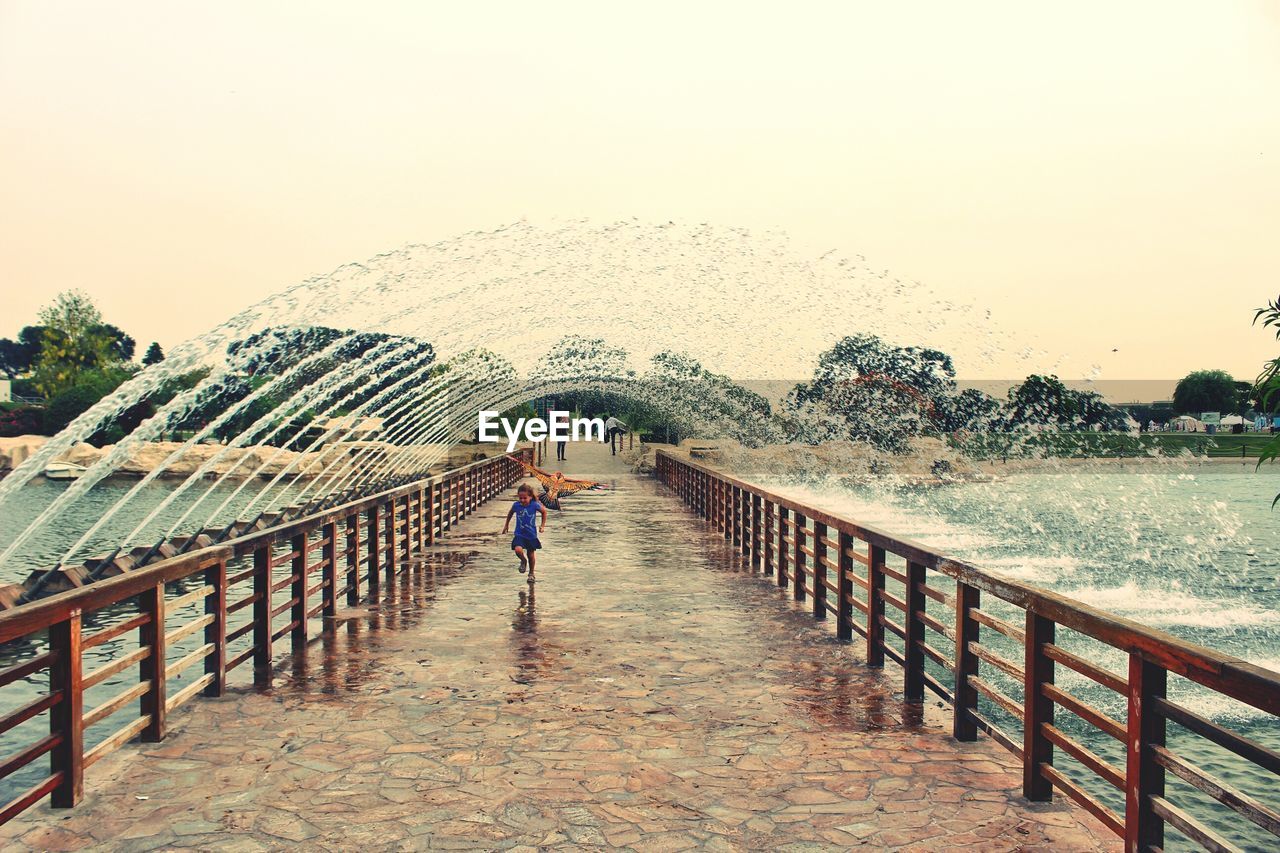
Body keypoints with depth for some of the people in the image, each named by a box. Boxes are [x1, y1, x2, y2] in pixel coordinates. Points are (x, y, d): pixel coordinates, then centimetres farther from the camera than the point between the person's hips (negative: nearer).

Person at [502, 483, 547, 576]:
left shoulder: (535, 505, -15)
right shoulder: (516, 505, -10)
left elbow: (544, 511, 3)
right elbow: (510, 513, 12)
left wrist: (542, 525, 2)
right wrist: (506, 525, 18)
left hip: (531, 535, 0)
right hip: (519, 534, 0)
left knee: (531, 554, 11)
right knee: (518, 550, -24)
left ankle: (531, 573, 34)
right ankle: (523, 561, 10)